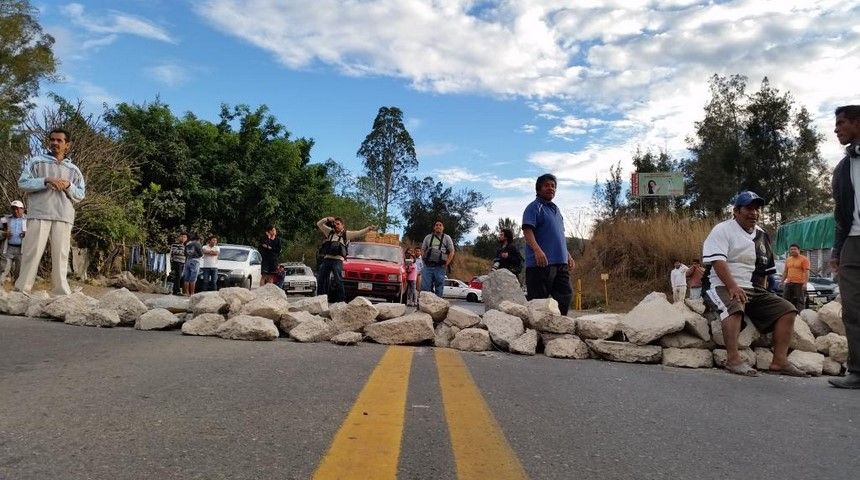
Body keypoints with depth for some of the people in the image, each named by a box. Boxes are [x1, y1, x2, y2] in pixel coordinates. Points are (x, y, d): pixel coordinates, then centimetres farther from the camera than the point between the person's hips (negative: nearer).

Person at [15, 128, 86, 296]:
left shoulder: (73, 170, 18)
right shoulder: (36, 161, 13)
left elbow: (80, 195, 13)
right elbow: (22, 182, 2)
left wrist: (68, 186, -6)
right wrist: (46, 181, -11)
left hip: (63, 217, 2)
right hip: (39, 214, -1)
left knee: (61, 255, -2)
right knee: (32, 252, -6)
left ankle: (62, 293, -2)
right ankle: (21, 290, -3)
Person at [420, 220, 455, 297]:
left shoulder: (446, 238, 11)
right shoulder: (428, 237, 16)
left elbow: (451, 252, 7)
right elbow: (423, 250, 17)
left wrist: (446, 264, -5)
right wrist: (425, 261, 1)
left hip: (440, 267, -1)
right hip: (428, 266, 1)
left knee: (439, 290, 0)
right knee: (425, 288, -6)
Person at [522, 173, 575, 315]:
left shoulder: (555, 209, 24)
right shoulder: (535, 207, -3)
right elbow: (527, 230, -17)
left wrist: (568, 256, 23)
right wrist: (537, 250, -30)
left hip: (560, 262, 9)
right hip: (541, 263, -9)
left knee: (566, 295, 8)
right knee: (538, 299, -7)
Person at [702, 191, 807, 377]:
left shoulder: (762, 236, 19)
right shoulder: (722, 230, -3)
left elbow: (765, 268, 24)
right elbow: (717, 261, -18)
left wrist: (762, 291, 10)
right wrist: (733, 287, -29)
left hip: (755, 291, 8)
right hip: (726, 287, -7)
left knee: (787, 310, -6)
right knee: (734, 307, -37)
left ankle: (779, 360, -9)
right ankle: (733, 359, -39)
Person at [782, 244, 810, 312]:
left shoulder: (804, 259, -3)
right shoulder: (788, 260, 17)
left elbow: (806, 272, -10)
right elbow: (785, 271, 21)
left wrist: (805, 283, -19)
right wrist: (782, 281, 14)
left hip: (799, 284, -6)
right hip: (788, 283, 6)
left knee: (800, 301, -6)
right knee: (786, 300, 7)